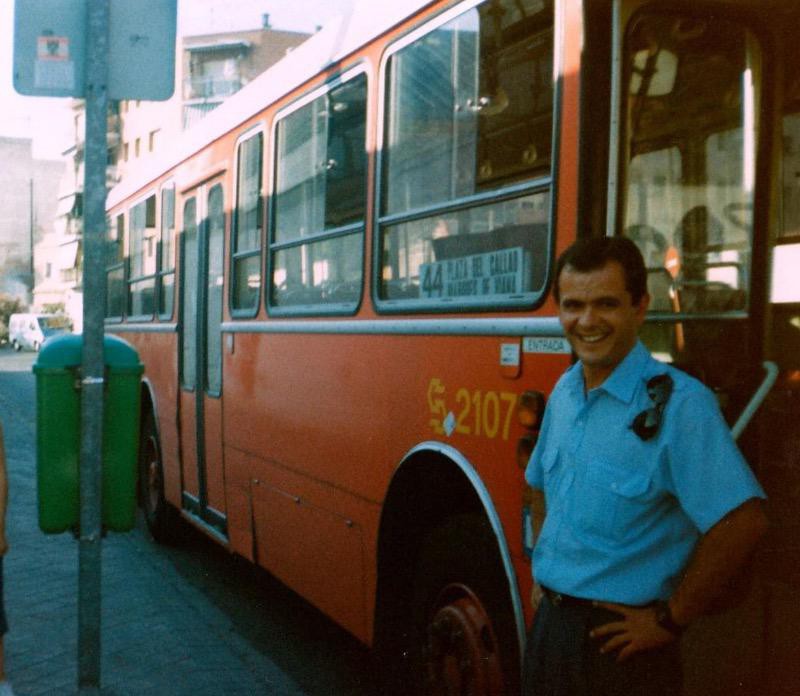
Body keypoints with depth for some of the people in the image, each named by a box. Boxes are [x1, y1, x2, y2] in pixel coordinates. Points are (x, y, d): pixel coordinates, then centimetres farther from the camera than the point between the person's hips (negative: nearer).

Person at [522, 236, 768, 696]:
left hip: (623, 639, -6)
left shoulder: (678, 403, -18)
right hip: (550, 624, 7)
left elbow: (742, 521, -25)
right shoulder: (564, 392, 5)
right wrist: (548, 568, 9)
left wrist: (670, 621, -18)